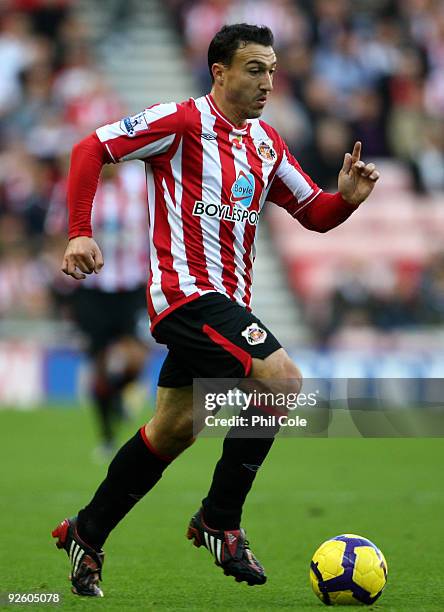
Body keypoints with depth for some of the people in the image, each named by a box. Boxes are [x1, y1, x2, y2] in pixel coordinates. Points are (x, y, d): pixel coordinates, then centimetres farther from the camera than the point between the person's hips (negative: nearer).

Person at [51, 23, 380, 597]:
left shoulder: (266, 144, 14)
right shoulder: (182, 121, -9)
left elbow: (314, 214, 19)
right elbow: (90, 150, -9)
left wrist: (347, 197, -3)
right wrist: (80, 233, -17)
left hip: (226, 301, 8)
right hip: (186, 291, -8)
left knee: (172, 430, 13)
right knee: (282, 381, -21)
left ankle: (86, 535, 28)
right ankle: (219, 521, -8)